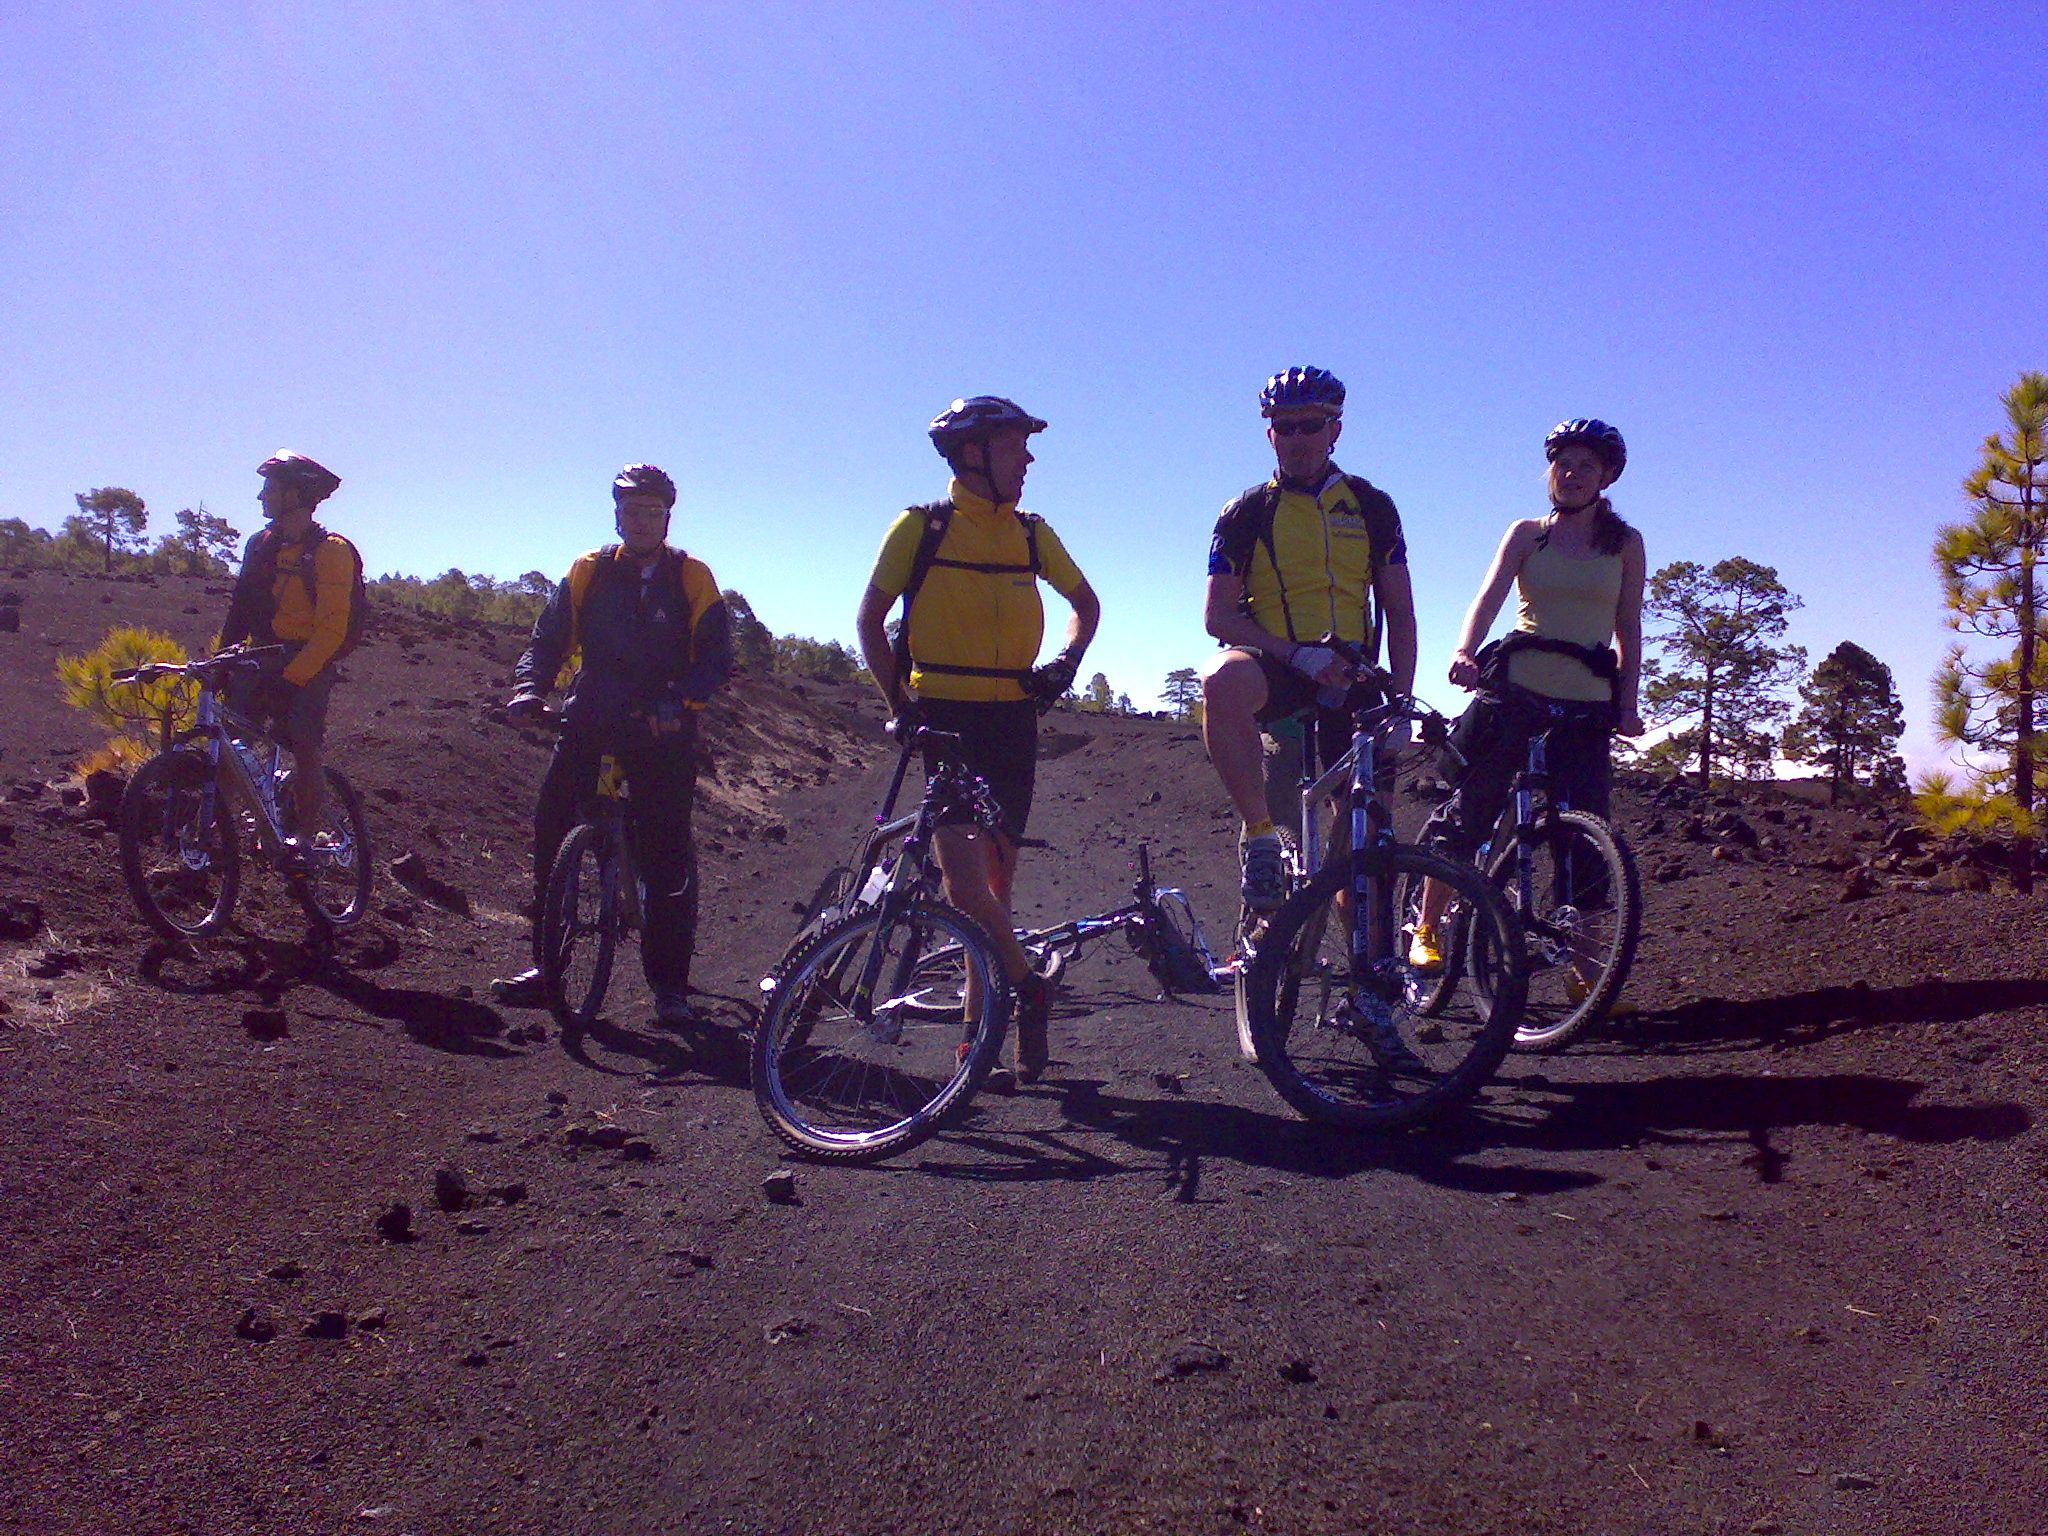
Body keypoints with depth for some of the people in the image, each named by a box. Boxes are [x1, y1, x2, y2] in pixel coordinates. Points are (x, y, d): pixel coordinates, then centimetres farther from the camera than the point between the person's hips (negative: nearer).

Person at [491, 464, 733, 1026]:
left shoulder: (692, 579, 0)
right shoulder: (588, 572, 7)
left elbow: (716, 660, -7)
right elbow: (548, 639, 5)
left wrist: (678, 703, -24)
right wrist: (530, 689, -14)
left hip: (663, 731, -3)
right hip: (591, 722, 3)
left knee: (667, 854, -4)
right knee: (550, 831, -3)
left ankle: (669, 983, 4)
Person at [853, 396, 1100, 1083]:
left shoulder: (1030, 533, 10)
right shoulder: (921, 527, 0)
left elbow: (1085, 601, 23)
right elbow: (870, 619, 5)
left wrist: (1067, 660, 4)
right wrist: (900, 702, -3)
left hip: (1012, 718, 4)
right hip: (945, 717, -3)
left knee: (997, 878, 6)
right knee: (966, 879, -15)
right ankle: (1029, 989, 6)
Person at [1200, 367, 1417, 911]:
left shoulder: (1371, 506, 11)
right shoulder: (1246, 513, 5)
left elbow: (1399, 613, 12)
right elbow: (1218, 616, -2)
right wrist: (1298, 655, -17)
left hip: (1352, 680, 2)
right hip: (1275, 672, -2)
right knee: (1223, 680, -38)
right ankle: (1260, 835, -26)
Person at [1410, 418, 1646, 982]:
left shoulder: (1625, 543, 11)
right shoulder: (1527, 533, 7)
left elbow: (1629, 628, 10)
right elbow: (1490, 595, -8)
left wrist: (1628, 703, 1)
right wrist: (1464, 651, -26)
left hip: (1586, 702, 1)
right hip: (1514, 687, -1)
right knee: (1467, 808, 0)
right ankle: (1426, 930, 13)